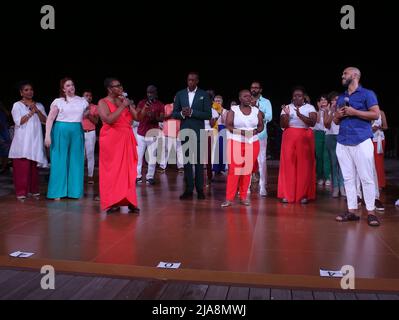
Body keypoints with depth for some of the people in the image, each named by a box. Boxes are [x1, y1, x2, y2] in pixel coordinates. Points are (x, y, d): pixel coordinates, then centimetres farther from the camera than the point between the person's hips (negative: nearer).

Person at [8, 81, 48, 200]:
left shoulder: (39, 105, 14)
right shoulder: (17, 105, 3)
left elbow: (45, 120, 5)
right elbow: (18, 121, -9)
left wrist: (37, 110, -8)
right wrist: (31, 112, -10)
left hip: (35, 139, 3)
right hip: (22, 140, -3)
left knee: (34, 165, 3)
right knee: (22, 166, -5)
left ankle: (33, 190, 12)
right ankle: (21, 192, 1)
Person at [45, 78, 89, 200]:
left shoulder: (82, 101, 10)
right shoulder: (58, 102, 2)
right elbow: (50, 119, -2)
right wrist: (47, 135, -10)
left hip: (77, 132, 3)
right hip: (61, 132, -2)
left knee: (76, 161, 4)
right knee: (60, 161, 0)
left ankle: (74, 191, 13)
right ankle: (58, 192, 8)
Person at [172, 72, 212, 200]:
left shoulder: (204, 95, 2)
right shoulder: (180, 94, 9)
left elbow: (208, 114, -4)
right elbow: (174, 113, 9)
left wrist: (192, 112, -15)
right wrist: (182, 113, -12)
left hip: (199, 132, -2)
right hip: (184, 131, 3)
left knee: (199, 161, 0)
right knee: (186, 160, 5)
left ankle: (200, 189, 7)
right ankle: (188, 189, 11)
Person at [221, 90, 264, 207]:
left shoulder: (256, 111, 8)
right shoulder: (233, 110, 0)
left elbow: (261, 125, 11)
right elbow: (228, 125, -6)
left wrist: (256, 131, -11)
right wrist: (239, 131, -20)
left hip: (252, 143, 3)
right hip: (236, 143, -3)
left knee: (247, 170, 4)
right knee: (234, 170, -9)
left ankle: (243, 197, 13)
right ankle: (229, 198, -6)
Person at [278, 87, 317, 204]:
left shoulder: (310, 107, 3)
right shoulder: (287, 108, 7)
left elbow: (312, 122, -11)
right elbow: (283, 125, 2)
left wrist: (300, 115, -23)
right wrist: (287, 115, -16)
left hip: (305, 138, -1)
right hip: (289, 138, 1)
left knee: (304, 166, -2)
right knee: (288, 165, -1)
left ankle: (304, 195, 5)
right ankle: (287, 194, 5)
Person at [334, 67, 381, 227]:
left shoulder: (367, 94, 1)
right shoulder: (341, 98, 19)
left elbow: (376, 114, -8)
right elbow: (335, 121, 21)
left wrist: (354, 112, -14)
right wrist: (338, 115, -1)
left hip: (361, 142, -6)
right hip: (343, 143, 6)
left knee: (366, 178, -4)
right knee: (348, 178, 7)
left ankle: (371, 212, 3)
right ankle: (352, 211, 12)